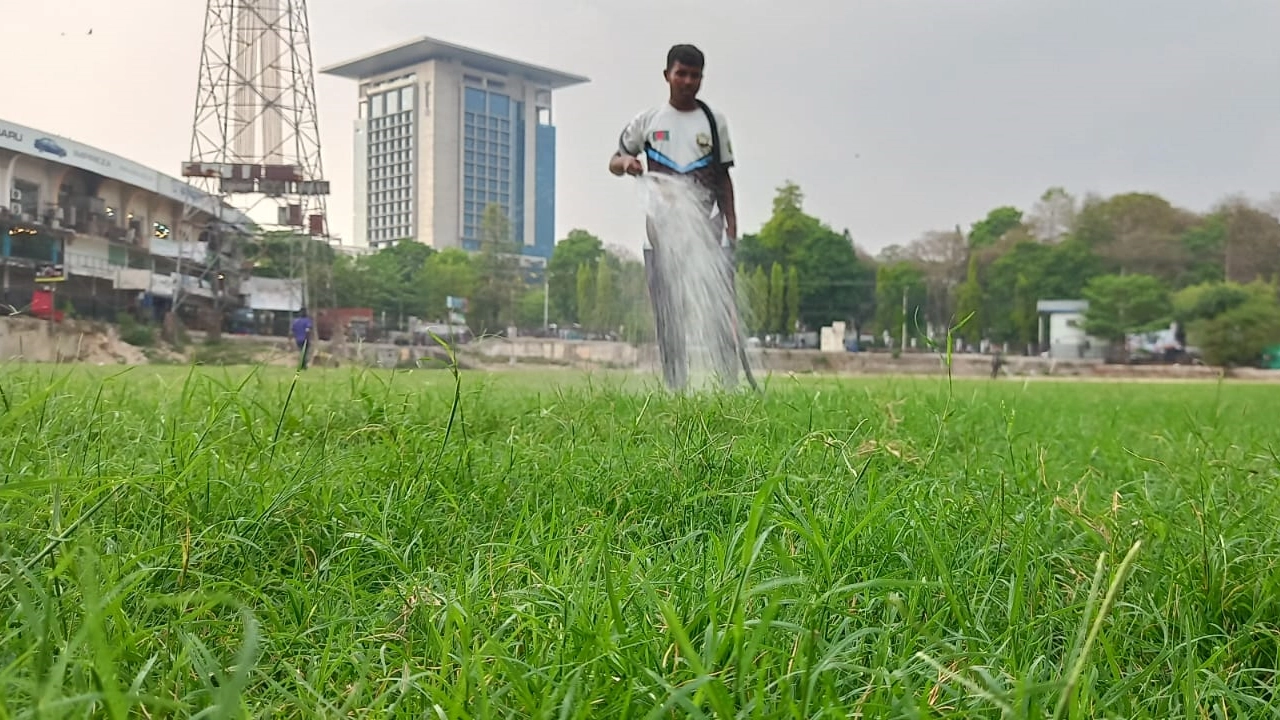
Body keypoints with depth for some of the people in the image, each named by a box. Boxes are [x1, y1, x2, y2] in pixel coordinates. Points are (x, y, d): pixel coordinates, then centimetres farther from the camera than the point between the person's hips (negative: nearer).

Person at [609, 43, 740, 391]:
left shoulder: (714, 120, 10)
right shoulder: (647, 120, 9)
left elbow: (723, 177, 12)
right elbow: (613, 162, 15)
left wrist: (732, 226, 4)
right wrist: (626, 162, -10)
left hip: (708, 230, 0)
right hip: (662, 231, 1)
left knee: (720, 310, -9)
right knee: (668, 316, 2)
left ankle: (728, 388, -9)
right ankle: (675, 391, 7)